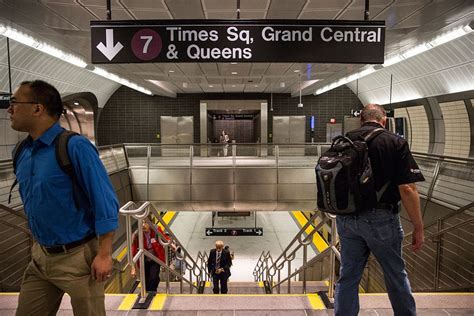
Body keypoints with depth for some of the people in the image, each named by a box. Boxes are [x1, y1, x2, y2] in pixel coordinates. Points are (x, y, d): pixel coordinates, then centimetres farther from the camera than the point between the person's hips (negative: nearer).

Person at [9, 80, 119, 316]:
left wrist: (104, 255, -20)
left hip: (78, 257, -7)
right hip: (40, 257, 7)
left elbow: (105, 202, -20)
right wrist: (38, 246, 19)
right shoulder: (22, 154, 4)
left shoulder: (75, 147, -19)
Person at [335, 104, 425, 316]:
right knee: (396, 275, 17)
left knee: (348, 276, 14)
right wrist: (418, 227, -5)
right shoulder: (395, 142, -8)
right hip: (380, 219, -3)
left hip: (346, 218, 3)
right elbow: (407, 189, -14)